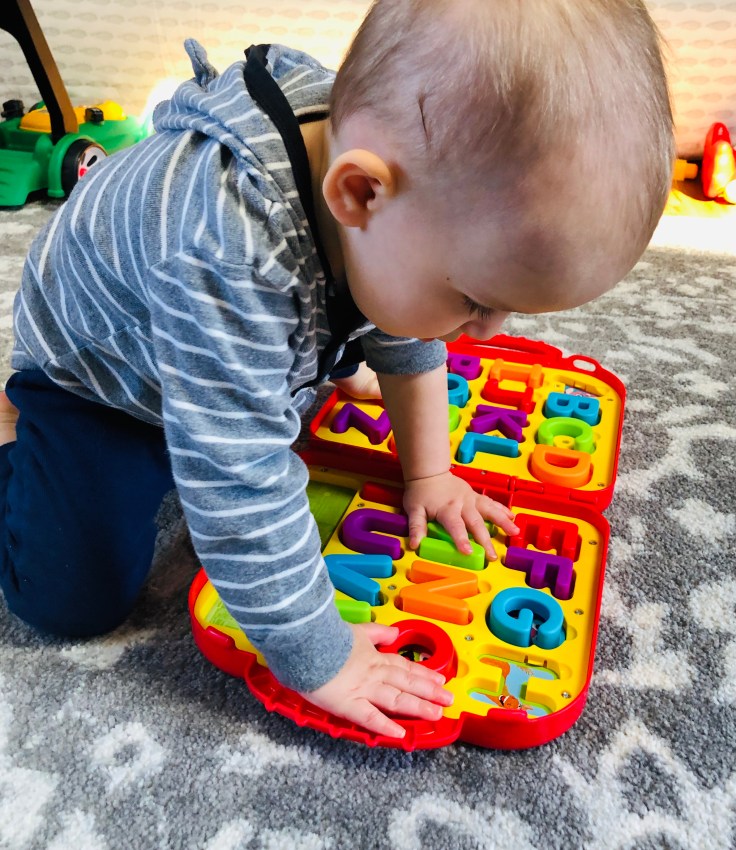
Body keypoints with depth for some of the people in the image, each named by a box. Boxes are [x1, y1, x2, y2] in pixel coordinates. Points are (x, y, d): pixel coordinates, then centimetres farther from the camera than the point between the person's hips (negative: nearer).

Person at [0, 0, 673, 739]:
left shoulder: (413, 168, -21)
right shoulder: (226, 258, -46)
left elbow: (407, 340, -4)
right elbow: (240, 487, -42)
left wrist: (427, 474, -1)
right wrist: (317, 662, -31)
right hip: (90, 365, -5)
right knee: (76, 600, -10)